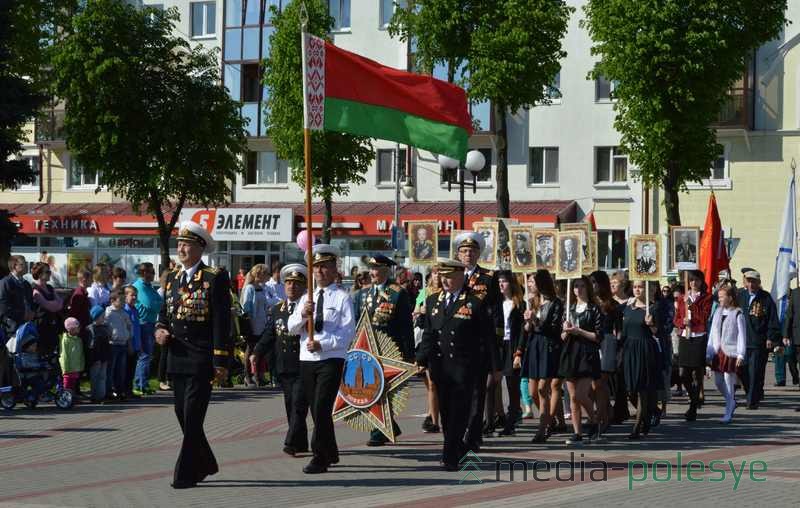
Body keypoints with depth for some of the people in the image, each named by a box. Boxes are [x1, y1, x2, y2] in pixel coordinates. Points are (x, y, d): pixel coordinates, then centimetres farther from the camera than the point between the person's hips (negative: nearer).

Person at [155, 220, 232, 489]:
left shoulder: (216, 278, -6)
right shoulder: (172, 278, 14)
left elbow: (221, 321, -9)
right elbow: (164, 313, 23)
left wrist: (220, 361, -13)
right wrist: (160, 330, -1)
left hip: (201, 358, -7)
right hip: (177, 357, 7)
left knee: (192, 416, -7)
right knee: (183, 414, 13)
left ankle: (186, 473, -1)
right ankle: (205, 464, 29)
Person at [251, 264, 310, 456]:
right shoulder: (276, 310, 12)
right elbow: (269, 335, 11)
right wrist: (257, 353, -2)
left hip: (303, 366, -5)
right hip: (283, 367, 5)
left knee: (298, 404, -10)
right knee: (290, 405, 9)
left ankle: (292, 443, -10)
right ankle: (301, 444, 17)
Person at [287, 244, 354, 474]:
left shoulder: (342, 297, -3)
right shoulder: (307, 298, 14)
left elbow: (348, 331, -9)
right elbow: (292, 328, 7)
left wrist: (323, 344, -19)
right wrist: (302, 315, -14)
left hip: (331, 359, -6)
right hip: (307, 360, 6)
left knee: (321, 408, -13)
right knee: (316, 410, 11)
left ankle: (319, 458, -7)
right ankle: (331, 453, 26)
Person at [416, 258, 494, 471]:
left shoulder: (476, 301, -4)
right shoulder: (432, 300, 11)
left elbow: (487, 336, -1)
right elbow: (428, 334, 14)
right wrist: (422, 359, 4)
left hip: (464, 366, -5)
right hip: (439, 364, 5)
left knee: (459, 412, -4)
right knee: (446, 412, 10)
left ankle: (450, 457, -2)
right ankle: (459, 448, 24)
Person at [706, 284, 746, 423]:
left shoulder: (737, 314, -8)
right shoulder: (718, 312, 10)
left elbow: (742, 335, -9)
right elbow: (712, 333, 12)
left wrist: (741, 355, -14)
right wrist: (709, 353, 9)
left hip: (731, 352, -6)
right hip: (718, 352, 6)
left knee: (729, 382, -5)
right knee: (718, 382, 9)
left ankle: (728, 414, 2)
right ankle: (732, 402, 33)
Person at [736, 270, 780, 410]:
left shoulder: (766, 298, -1)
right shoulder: (740, 296, 7)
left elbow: (773, 320, -1)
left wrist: (771, 338, -8)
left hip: (760, 343, -4)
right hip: (742, 341, 4)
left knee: (755, 373, -4)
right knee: (743, 372, 5)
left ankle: (753, 401, 2)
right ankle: (757, 394, 25)